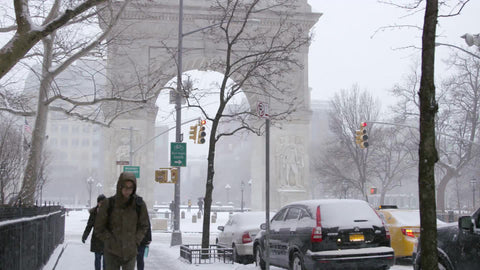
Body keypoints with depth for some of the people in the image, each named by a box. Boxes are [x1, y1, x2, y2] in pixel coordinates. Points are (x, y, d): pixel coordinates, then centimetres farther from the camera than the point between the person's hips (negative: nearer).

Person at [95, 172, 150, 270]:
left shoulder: (139, 204, -3)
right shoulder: (109, 203, -7)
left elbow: (144, 225, 9)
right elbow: (99, 227, 2)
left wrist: (135, 241, -1)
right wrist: (110, 240, -6)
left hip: (130, 251, 1)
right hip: (112, 251, -1)